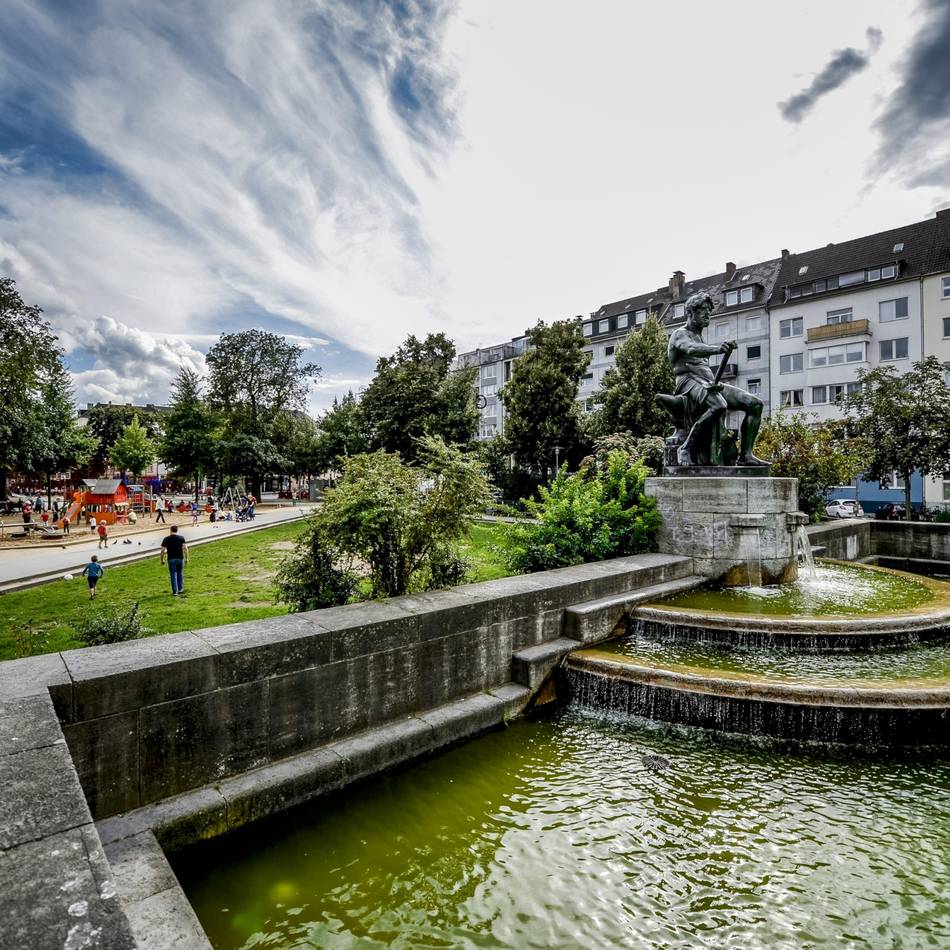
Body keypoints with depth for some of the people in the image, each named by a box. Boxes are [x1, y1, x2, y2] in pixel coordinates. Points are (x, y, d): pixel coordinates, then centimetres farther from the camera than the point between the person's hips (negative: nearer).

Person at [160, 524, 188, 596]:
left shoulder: (166, 539, -2)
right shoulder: (181, 538, -1)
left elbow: (163, 550, -3)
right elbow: (185, 548, -9)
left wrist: (162, 559, 8)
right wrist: (186, 558, -2)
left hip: (171, 559, -1)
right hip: (180, 558, 1)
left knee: (173, 575, 3)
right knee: (180, 573, 17)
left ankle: (175, 592, 2)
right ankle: (180, 589, 24)